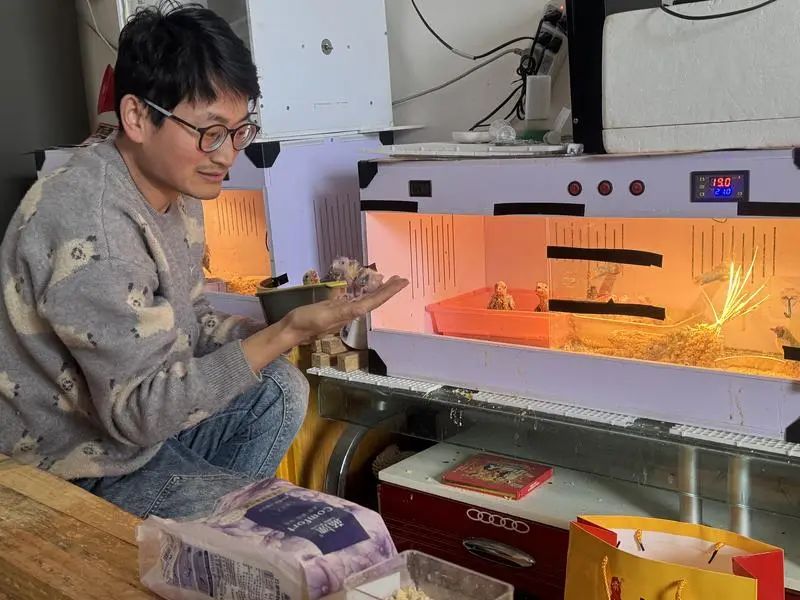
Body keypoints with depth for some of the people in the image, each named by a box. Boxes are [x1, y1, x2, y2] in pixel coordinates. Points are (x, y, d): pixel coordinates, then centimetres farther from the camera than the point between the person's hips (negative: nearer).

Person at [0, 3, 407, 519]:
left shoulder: (177, 189, 1)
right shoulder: (90, 230, -30)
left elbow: (189, 320, 9)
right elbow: (141, 410, -27)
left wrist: (293, 329, -9)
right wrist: (288, 334, -32)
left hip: (135, 413, 9)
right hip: (85, 471, -9)